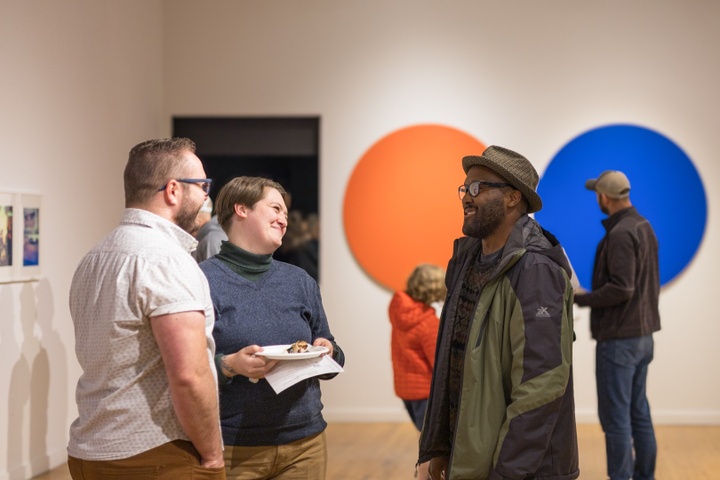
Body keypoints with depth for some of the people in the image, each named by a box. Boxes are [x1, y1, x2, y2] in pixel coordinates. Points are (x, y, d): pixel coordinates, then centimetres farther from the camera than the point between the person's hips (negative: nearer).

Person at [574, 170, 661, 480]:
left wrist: (581, 299, -14)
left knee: (615, 416, -4)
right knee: (639, 413, 14)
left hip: (619, 338, -10)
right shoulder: (644, 227, 11)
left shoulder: (620, 234, -18)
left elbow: (621, 288, -25)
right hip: (642, 334, 10)